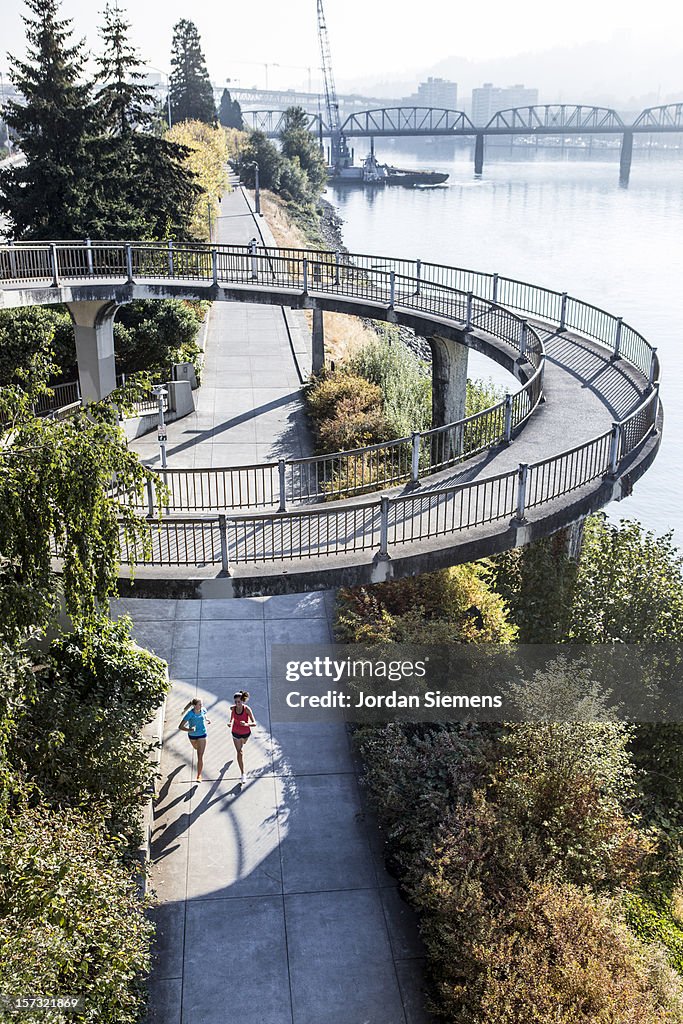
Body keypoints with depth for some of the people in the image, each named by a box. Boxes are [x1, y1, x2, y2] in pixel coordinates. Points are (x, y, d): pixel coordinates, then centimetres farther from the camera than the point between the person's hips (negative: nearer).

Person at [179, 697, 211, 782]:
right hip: (192, 735, 0)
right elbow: (180, 727, -31)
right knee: (196, 748, 33)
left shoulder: (203, 710, -19)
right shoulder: (190, 714, -30)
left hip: (202, 734, 0)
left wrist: (207, 720, -12)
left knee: (200, 756, -6)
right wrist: (189, 729, -47)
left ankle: (199, 775, 5)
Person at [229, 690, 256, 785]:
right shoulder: (233, 708, -20)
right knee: (239, 752, -2)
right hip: (236, 733, 1)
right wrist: (230, 723, -13)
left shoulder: (247, 709, -30)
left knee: (242, 744, 31)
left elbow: (254, 723, -30)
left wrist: (246, 724, -49)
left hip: (246, 732, -1)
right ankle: (243, 774, 5)